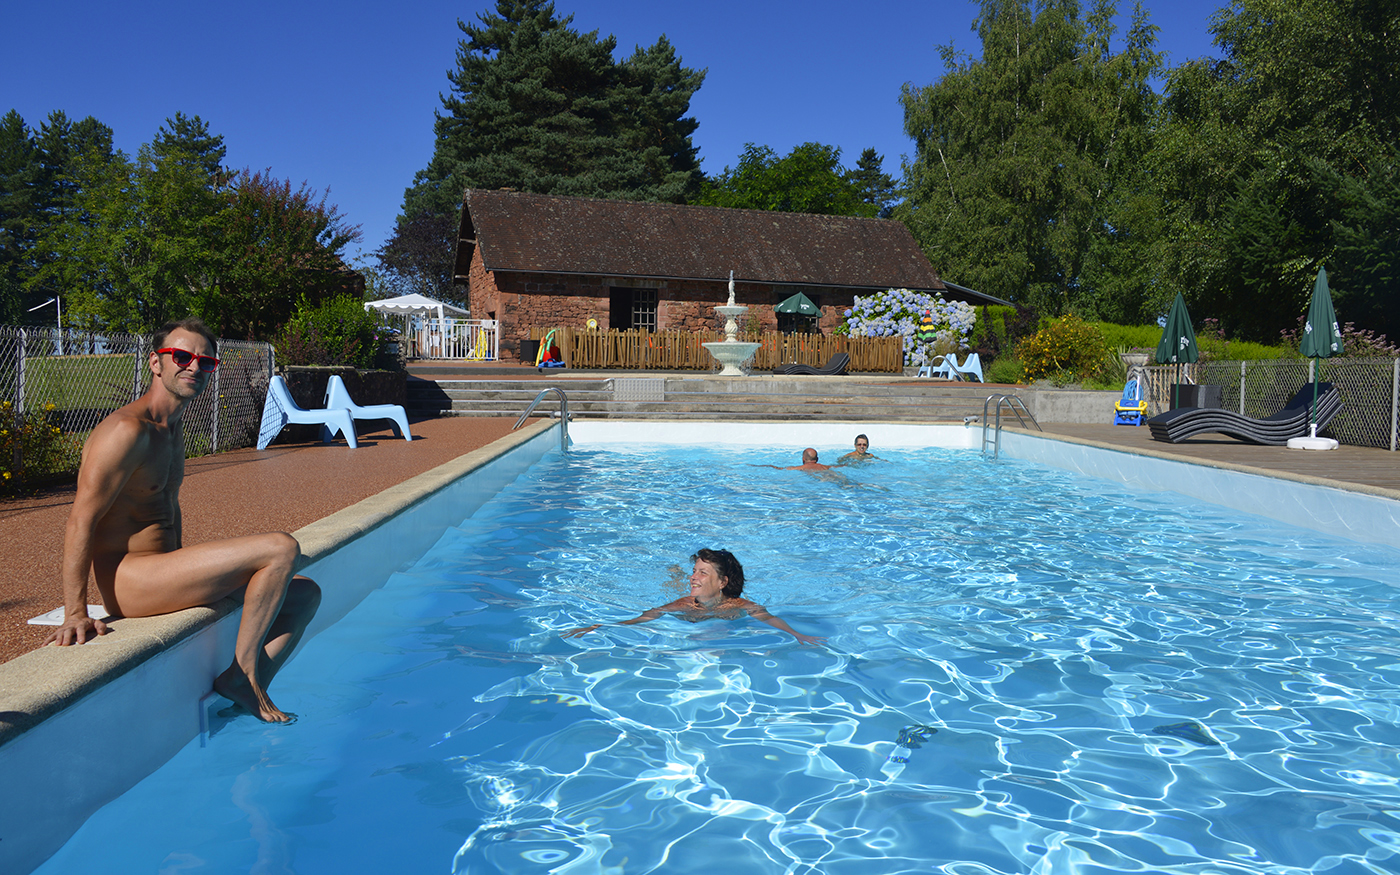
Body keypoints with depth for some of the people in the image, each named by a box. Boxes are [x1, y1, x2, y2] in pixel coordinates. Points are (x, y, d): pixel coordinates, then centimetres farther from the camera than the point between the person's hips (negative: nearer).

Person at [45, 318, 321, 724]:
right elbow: (81, 520, -19)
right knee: (282, 548, -23)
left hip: (163, 575, 10)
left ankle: (250, 691, -3)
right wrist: (75, 613, -22)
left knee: (305, 595, 6)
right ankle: (240, 672, -11)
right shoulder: (128, 430, -16)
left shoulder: (174, 429, 16)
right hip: (130, 583, -10)